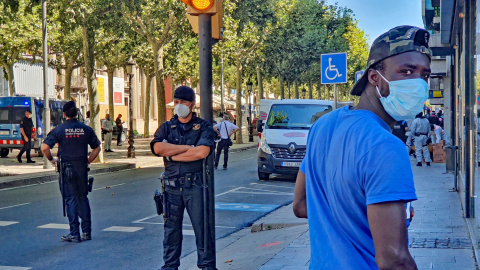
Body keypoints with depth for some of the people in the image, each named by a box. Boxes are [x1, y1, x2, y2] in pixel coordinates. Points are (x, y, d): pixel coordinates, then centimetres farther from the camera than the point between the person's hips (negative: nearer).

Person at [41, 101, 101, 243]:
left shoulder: (59, 129, -6)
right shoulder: (86, 129, 2)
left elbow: (45, 148, -11)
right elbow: (97, 148, 9)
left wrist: (51, 159, 4)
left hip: (67, 168, -3)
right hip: (82, 168, 3)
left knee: (70, 199, 1)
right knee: (83, 198, 13)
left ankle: (74, 234, 0)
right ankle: (86, 232, 15)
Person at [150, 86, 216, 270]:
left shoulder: (203, 127, 3)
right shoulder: (166, 127, 11)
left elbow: (202, 152, -15)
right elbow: (157, 148, -9)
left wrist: (172, 155, -8)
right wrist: (188, 147, -11)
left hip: (195, 185, -3)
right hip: (172, 185, 3)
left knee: (202, 227, 0)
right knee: (171, 228, 7)